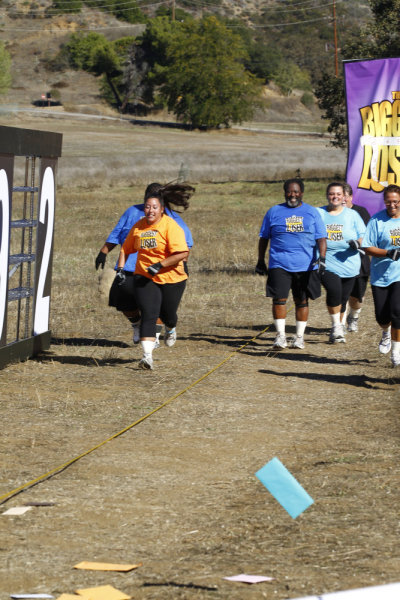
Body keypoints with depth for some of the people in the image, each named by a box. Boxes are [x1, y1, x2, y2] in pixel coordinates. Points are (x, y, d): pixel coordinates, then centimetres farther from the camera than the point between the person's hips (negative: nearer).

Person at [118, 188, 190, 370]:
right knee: (148, 315, -14)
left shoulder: (170, 226, -13)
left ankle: (170, 329, 52)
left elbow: (182, 253, -21)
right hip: (144, 278, 2)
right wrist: (121, 268, 4)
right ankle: (147, 355, -19)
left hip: (171, 279, -2)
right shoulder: (138, 227, 3)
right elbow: (126, 248, 17)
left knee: (167, 314, 13)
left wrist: (160, 265, -25)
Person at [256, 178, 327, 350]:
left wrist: (322, 257, -10)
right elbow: (264, 237, 14)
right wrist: (260, 261, 12)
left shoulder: (312, 213, 9)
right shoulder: (274, 212, 9)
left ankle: (299, 336, 15)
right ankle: (280, 335, -5)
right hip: (279, 263, -1)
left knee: (302, 301, 6)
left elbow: (321, 238, 6)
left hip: (305, 265, 1)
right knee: (279, 298, -11)